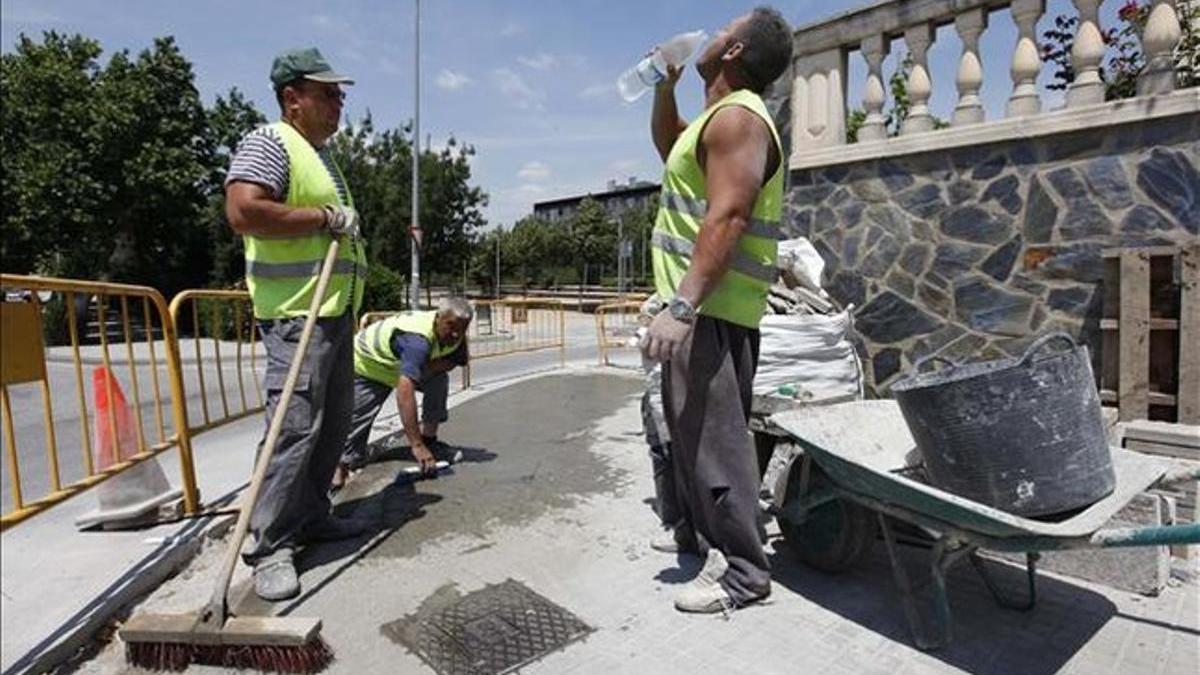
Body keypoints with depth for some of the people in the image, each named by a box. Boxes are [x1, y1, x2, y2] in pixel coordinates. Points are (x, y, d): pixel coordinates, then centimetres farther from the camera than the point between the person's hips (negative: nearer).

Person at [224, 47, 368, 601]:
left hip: (335, 312, 10)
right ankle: (269, 547, -4)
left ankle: (310, 517, 24)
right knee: (294, 428, -12)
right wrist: (325, 216, -17)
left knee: (332, 427, 12)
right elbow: (243, 212, -23)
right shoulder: (268, 143, -7)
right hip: (297, 314, -10)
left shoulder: (322, 155, 24)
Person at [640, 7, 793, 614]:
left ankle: (741, 570, 5)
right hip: (700, 303, 11)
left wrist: (680, 306, -30)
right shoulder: (719, 117, 21)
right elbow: (667, 144, 39)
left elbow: (726, 218, -25)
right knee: (690, 426, 19)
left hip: (711, 308, -11)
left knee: (714, 435, -7)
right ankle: (698, 531, 33)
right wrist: (665, 84, 24)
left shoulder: (736, 116, -12)